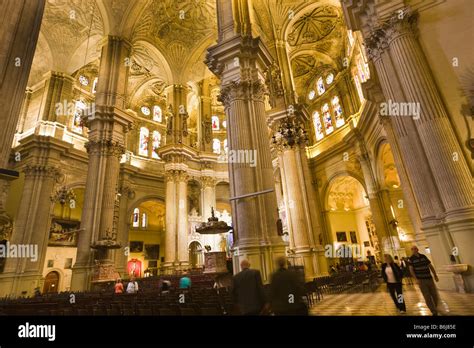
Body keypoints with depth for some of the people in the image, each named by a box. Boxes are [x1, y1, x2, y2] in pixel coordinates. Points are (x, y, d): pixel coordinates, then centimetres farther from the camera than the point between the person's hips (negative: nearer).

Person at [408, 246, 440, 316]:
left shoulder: (423, 256, 6)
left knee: (435, 295, 11)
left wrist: (435, 275, 8)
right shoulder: (411, 259, -6)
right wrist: (416, 279, -19)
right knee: (427, 297, -4)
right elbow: (411, 270, -9)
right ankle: (434, 312, 7)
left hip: (429, 279, 4)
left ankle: (435, 308, 35)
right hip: (421, 280, -4)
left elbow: (430, 266, 12)